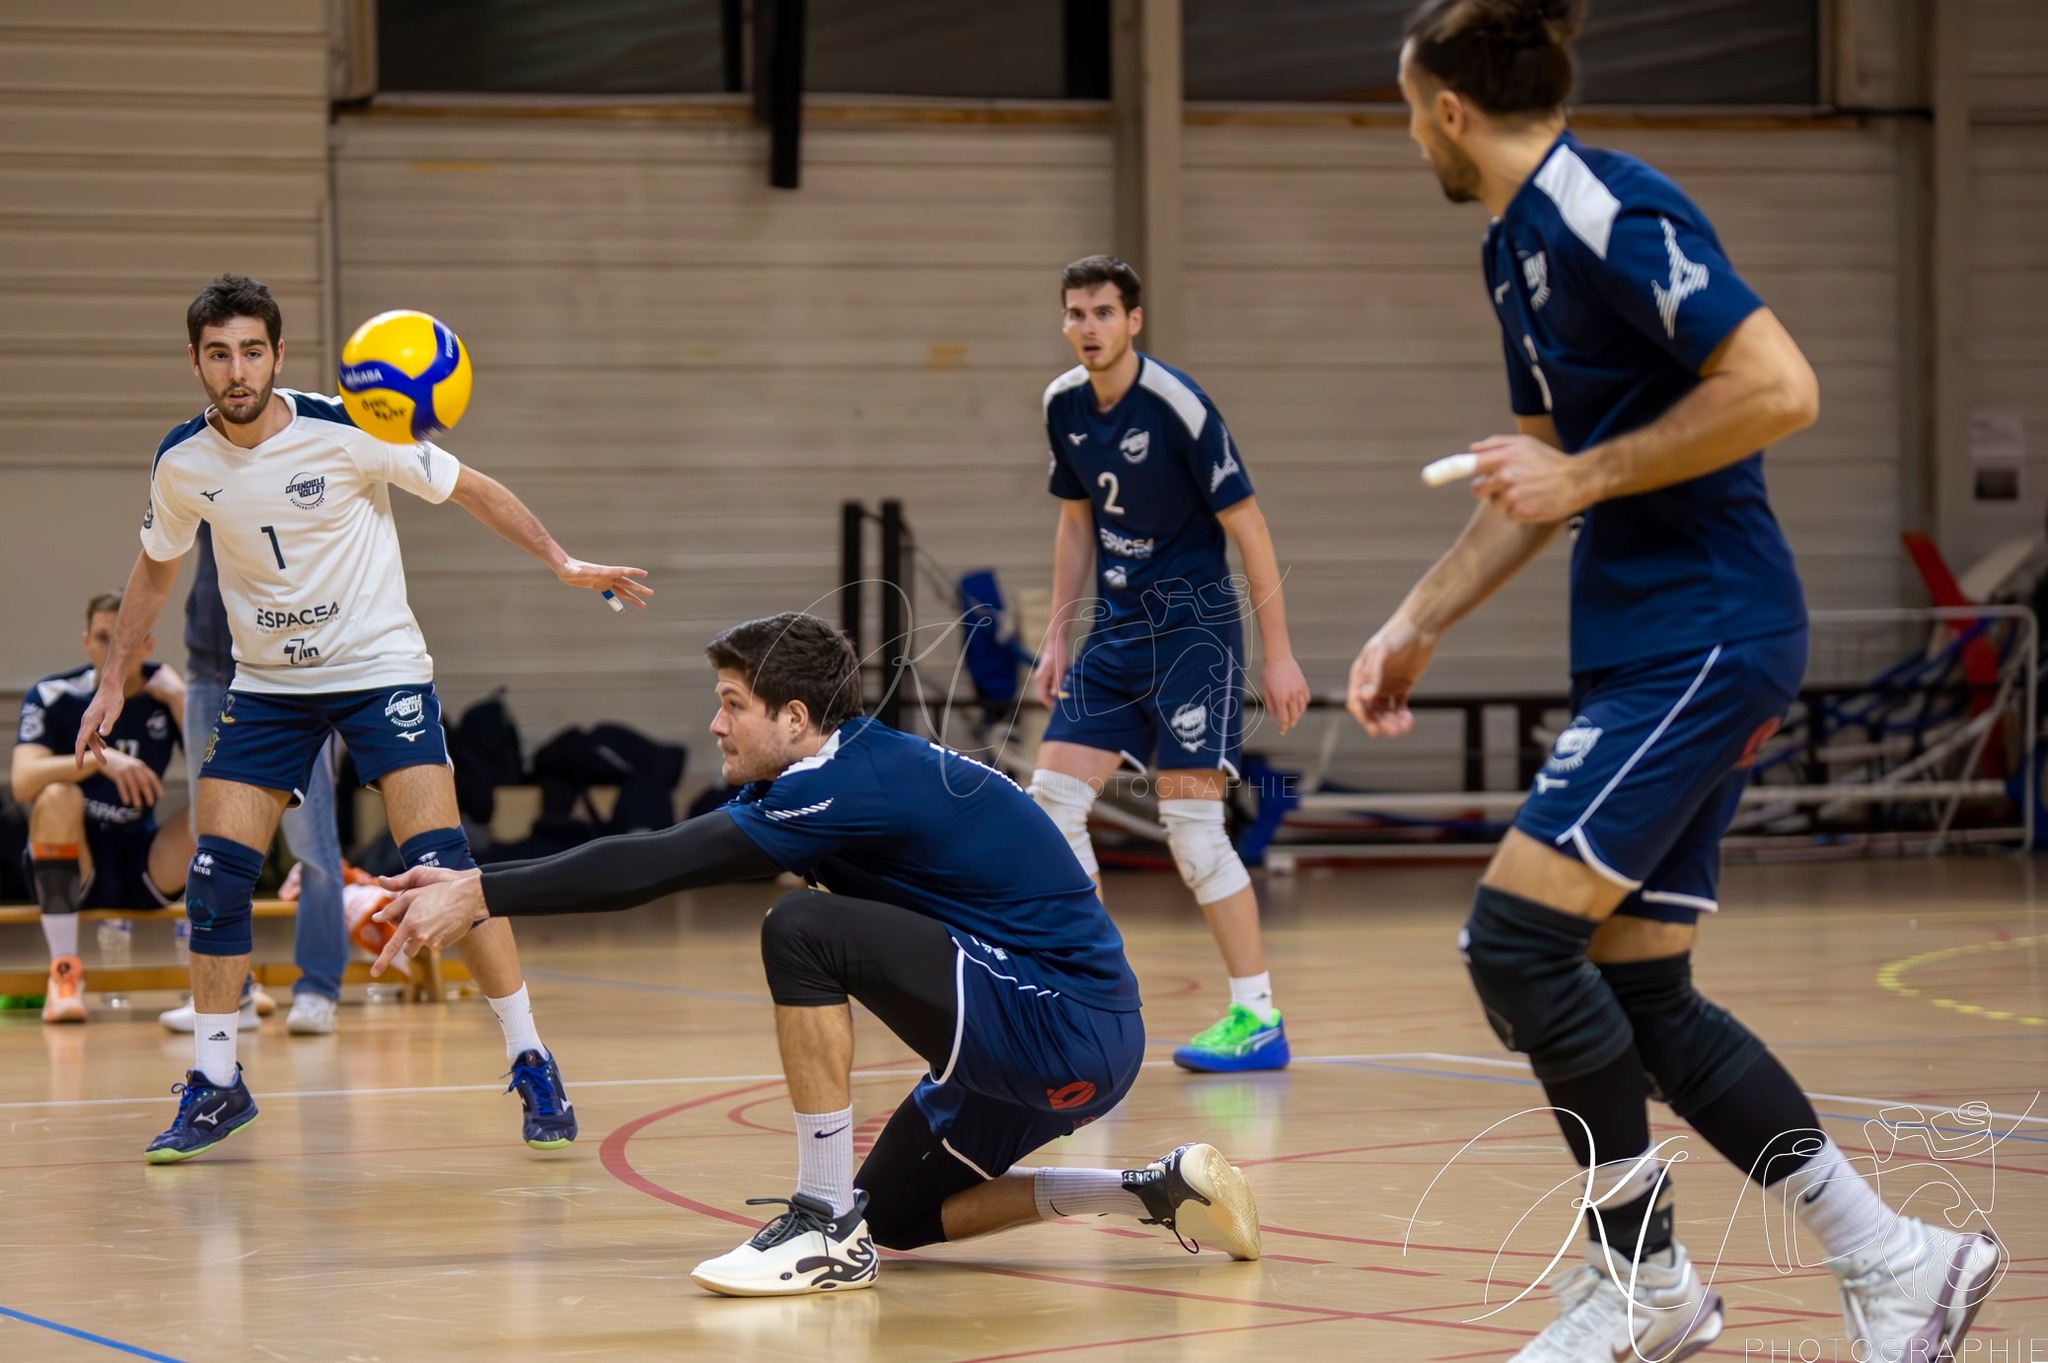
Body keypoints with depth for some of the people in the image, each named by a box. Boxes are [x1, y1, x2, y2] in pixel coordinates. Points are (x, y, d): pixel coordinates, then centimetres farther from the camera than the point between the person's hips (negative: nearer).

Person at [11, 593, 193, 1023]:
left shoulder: (167, 692, -3)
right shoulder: (54, 696, -11)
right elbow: (23, 782, -27)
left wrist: (180, 700, -20)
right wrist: (100, 757, -37)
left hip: (147, 871, 3)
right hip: (71, 866, -3)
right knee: (58, 796, -33)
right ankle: (64, 971, -27)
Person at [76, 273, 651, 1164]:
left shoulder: (346, 434, -18)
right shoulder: (182, 463, -6)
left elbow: (470, 490, -5)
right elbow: (156, 570, 13)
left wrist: (563, 563, -9)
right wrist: (113, 680, 12)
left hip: (380, 666, -4)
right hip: (266, 683, 4)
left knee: (440, 864, -16)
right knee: (215, 876, -4)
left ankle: (533, 1068, -6)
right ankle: (214, 1088, 11)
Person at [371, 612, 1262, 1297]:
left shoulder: (855, 781, -18)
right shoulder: (846, 772, 10)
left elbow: (662, 864, -23)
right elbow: (661, 859, 9)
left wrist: (482, 896, -19)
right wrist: (471, 893, 4)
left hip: (1070, 1031, -11)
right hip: (1037, 1029, 11)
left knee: (804, 932, -22)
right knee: (897, 1216, 23)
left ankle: (828, 1229, -14)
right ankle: (1161, 1192, 19)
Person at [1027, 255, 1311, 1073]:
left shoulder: (1177, 406, -17)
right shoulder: (1064, 405, 4)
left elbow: (1249, 529, -14)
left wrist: (1278, 654, -14)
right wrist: (1056, 637, 14)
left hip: (1192, 625, -7)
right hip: (1118, 630, 7)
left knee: (1191, 824, -12)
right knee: (1052, 799, -1)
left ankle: (1259, 1019, -3)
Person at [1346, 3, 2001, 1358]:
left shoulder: (1605, 212, -15)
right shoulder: (1520, 243, 16)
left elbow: (1780, 389, -23)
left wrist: (1585, 476, -17)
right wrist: (1418, 622, 21)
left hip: (1705, 639, -10)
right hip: (1643, 645, 10)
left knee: (1518, 936, -14)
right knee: (1639, 994, 8)